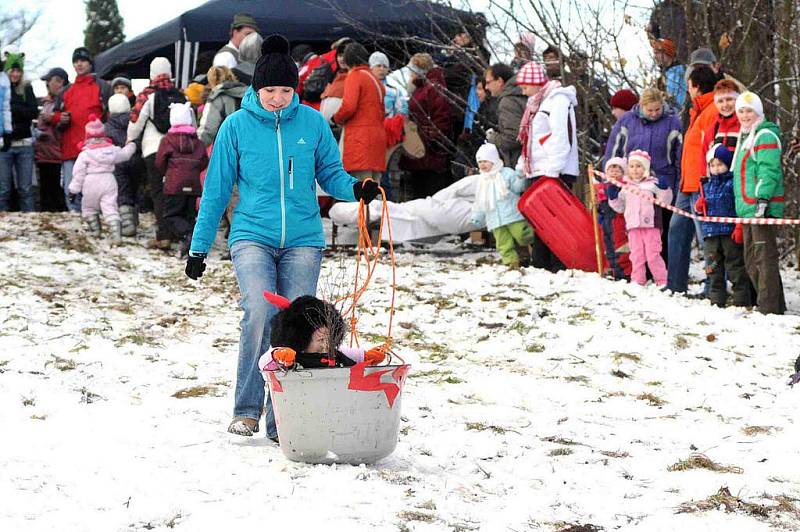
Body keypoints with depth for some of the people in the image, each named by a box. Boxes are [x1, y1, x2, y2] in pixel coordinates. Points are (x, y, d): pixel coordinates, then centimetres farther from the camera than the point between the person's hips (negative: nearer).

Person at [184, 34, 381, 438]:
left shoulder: (312, 122, 3)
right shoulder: (237, 126, 1)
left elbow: (330, 174, 11)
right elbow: (216, 190, 6)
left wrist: (356, 189, -12)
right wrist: (199, 247, 8)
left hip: (302, 241, 2)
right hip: (253, 236, -2)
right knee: (259, 313, -22)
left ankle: (283, 420, 8)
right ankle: (247, 409, -10)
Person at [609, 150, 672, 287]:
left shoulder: (652, 183, 3)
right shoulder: (626, 187, 16)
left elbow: (665, 201, -2)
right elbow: (620, 207, 21)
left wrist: (664, 189, -19)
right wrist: (614, 198, 5)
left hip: (651, 225, -4)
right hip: (633, 226, 4)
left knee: (653, 255, -8)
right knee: (636, 255, 4)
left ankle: (662, 280, -1)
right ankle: (638, 280, 10)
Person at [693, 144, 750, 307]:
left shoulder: (733, 182, -5)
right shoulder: (706, 185, 15)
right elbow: (700, 210, 25)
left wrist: (739, 228, -17)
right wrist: (699, 207, 1)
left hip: (729, 232, -6)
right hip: (710, 233, 6)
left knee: (735, 266, -3)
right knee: (714, 268, 9)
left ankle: (741, 299, 1)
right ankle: (717, 299, 15)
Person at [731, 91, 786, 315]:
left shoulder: (766, 136, -8)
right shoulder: (745, 137, 22)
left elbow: (769, 171, -18)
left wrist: (762, 199, -26)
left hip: (764, 208, -10)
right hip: (748, 209, 10)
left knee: (764, 257, -11)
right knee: (751, 260, 13)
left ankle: (769, 306, -11)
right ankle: (771, 303, 20)